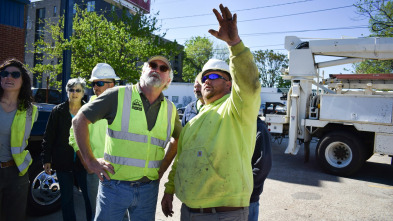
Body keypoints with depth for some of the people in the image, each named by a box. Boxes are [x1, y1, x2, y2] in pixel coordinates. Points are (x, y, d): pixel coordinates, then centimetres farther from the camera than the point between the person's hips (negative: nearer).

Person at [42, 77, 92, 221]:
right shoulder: (58, 111, 2)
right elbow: (48, 136, 3)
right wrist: (46, 159, -1)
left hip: (83, 161, -1)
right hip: (63, 162, 1)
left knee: (89, 196, 4)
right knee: (66, 198, 12)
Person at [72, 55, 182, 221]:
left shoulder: (170, 110, 4)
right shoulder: (118, 95, -7)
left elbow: (178, 139, 20)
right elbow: (79, 120, -4)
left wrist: (163, 167, 10)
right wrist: (90, 161, -7)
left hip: (148, 188, 4)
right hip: (114, 185, -3)